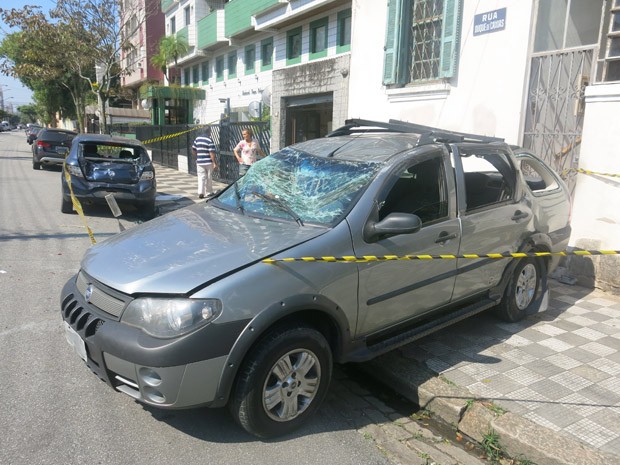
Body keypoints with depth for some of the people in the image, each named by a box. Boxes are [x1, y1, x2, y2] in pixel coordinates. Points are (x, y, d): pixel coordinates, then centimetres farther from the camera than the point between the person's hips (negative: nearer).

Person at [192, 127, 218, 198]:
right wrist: (214, 163, -15)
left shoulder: (197, 139, 5)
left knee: (201, 177, 4)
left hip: (199, 161, 4)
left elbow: (193, 150, 11)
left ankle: (200, 192, -9)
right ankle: (209, 192, 21)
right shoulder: (209, 140, -12)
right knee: (209, 178, 10)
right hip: (208, 162, -4)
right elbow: (212, 153, -18)